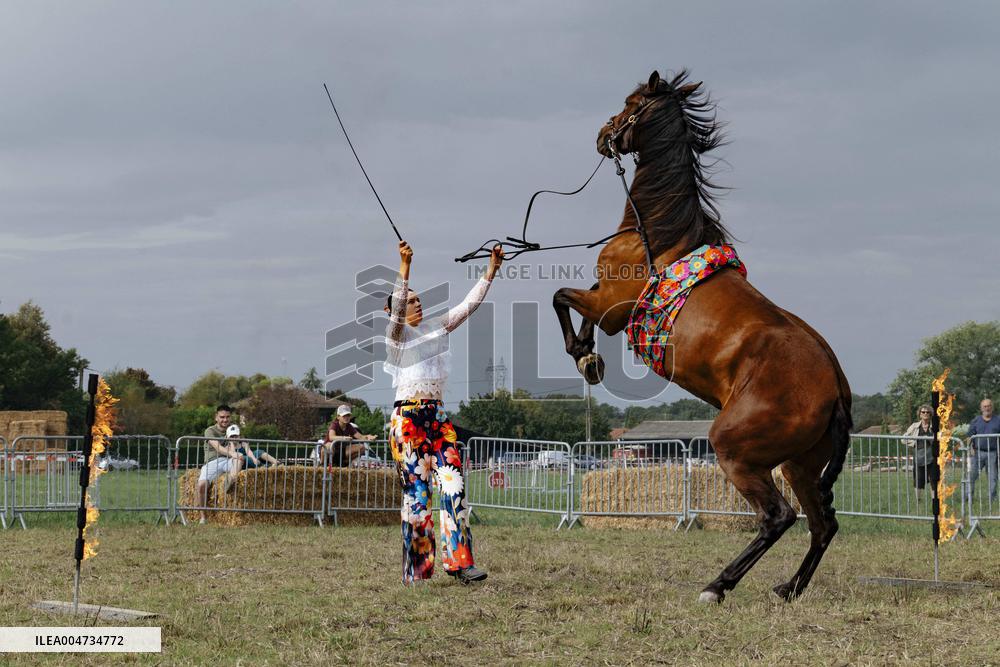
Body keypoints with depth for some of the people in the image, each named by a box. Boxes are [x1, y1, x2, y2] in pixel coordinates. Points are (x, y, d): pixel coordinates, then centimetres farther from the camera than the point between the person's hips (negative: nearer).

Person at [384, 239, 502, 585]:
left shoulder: (434, 328, 15)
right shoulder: (396, 334, -1)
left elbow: (468, 306, 11)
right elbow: (396, 307, -21)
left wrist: (491, 270, 3)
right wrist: (405, 267, -33)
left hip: (437, 416, 5)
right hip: (408, 418, -5)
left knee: (454, 483, -6)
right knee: (416, 490, -5)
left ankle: (459, 560, -7)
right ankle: (417, 569, -1)